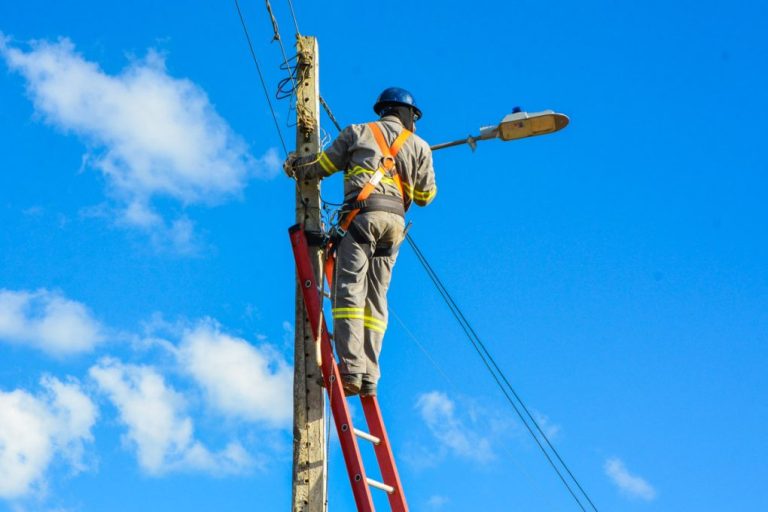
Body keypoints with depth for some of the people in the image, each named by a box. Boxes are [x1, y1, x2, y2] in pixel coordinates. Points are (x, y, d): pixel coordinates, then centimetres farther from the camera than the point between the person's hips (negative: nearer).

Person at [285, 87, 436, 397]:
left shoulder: (358, 132, 17)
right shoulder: (419, 146, 20)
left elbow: (324, 164, 20)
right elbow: (425, 196, 22)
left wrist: (295, 167, 40)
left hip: (363, 212, -3)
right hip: (395, 220, 3)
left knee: (349, 290, -10)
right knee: (376, 298, 5)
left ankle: (351, 369, -24)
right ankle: (370, 376, -4)